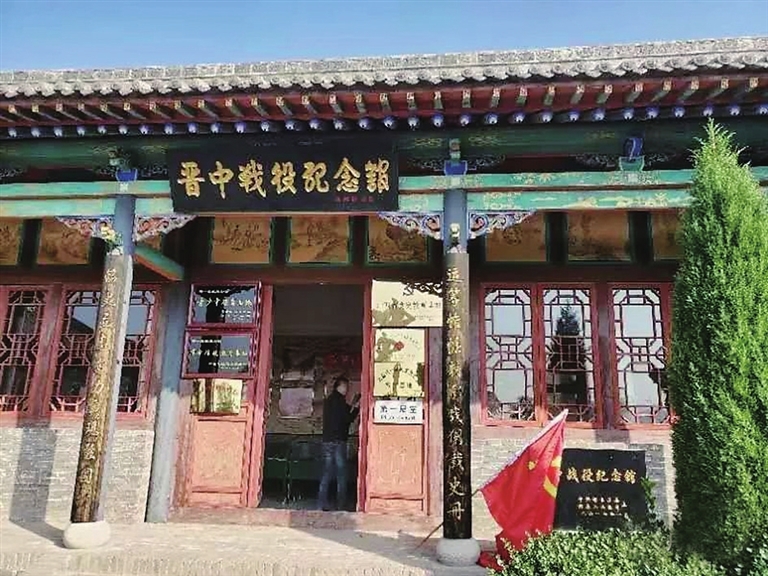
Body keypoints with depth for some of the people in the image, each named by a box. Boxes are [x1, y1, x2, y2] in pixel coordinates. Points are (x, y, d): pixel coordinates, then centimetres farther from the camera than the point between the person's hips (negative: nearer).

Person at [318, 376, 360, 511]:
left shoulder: (329, 399, 17)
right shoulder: (338, 400, -9)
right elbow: (347, 419, -9)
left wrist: (352, 407, 14)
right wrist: (356, 408, 3)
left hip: (327, 440, 8)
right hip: (337, 441, -8)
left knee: (327, 473, 9)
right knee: (341, 473, 0)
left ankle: (322, 502, 6)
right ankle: (341, 504, 2)